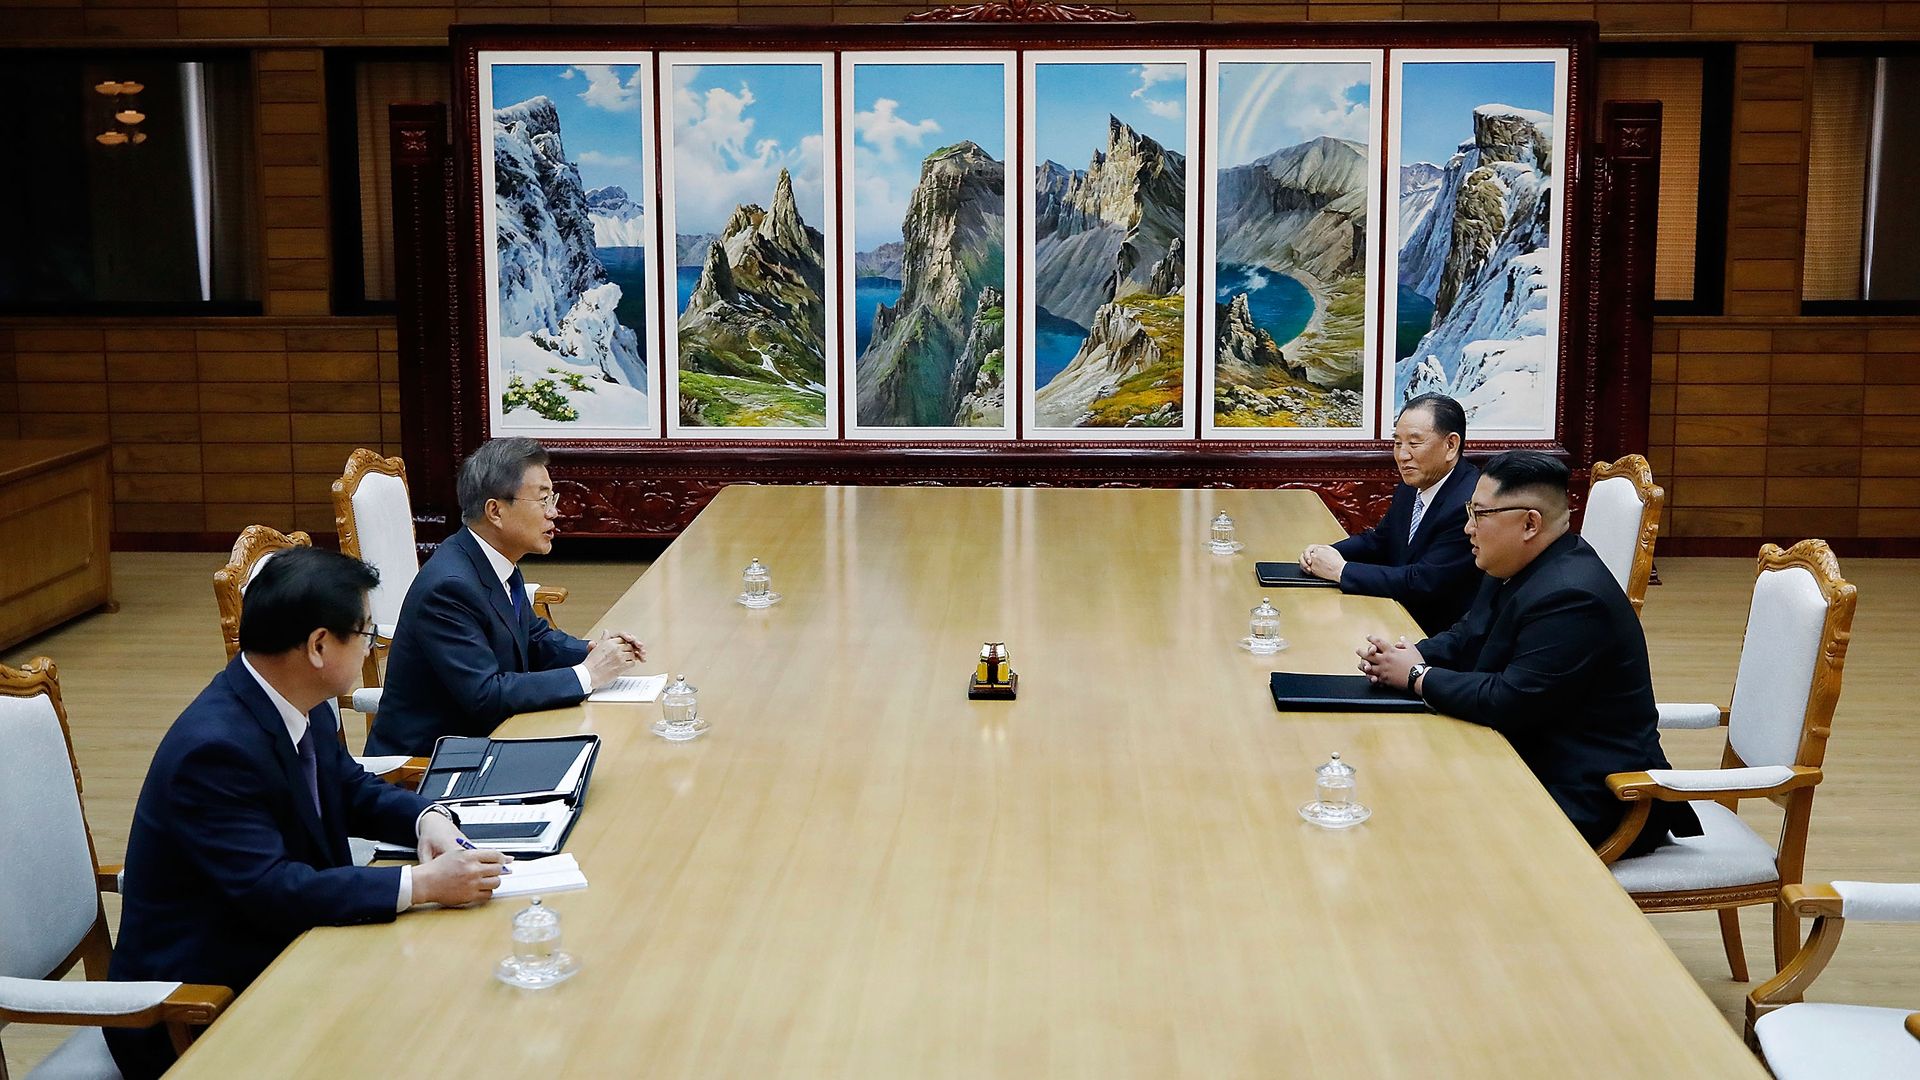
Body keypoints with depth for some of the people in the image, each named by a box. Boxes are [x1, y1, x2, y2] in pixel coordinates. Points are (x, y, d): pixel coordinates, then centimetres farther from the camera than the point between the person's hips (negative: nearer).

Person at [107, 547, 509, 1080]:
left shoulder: (304, 708, -1)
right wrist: (421, 884, -30)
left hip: (278, 949, 8)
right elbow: (271, 890, -30)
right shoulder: (215, 749, -27)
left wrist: (426, 817, -5)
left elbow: (349, 787, 15)